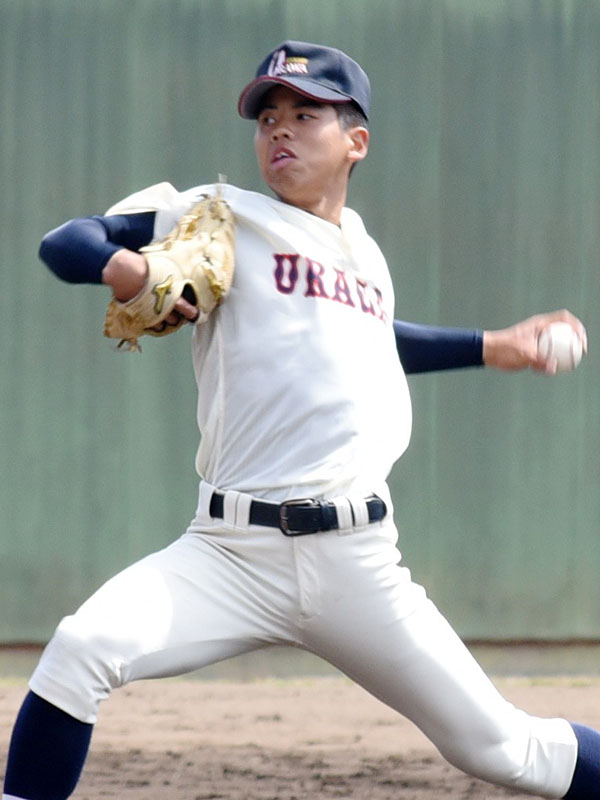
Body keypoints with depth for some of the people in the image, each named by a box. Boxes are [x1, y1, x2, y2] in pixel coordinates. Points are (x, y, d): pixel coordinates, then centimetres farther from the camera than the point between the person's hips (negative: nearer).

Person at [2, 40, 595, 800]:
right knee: (79, 651, -27)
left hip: (354, 561, 3)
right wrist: (120, 265, -22)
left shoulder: (364, 253, 18)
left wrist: (490, 347, 41)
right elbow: (65, 242, 0)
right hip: (230, 552, -3)